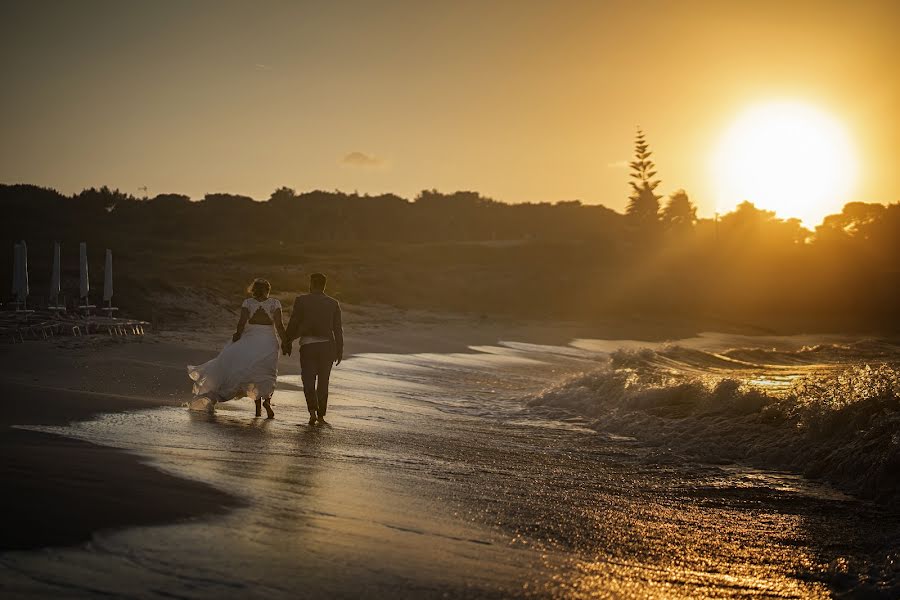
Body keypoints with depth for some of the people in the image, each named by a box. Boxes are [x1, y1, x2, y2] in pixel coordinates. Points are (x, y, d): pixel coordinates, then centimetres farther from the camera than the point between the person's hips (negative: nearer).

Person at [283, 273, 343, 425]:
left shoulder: (301, 301, -3)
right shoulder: (333, 303, 4)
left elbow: (293, 324, -1)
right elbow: (338, 328, 4)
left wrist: (287, 342, 10)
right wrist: (340, 351, 10)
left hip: (308, 345, -2)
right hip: (327, 345, 2)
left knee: (308, 380, 4)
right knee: (323, 381, 13)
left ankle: (312, 411, -17)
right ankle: (321, 415, 15)